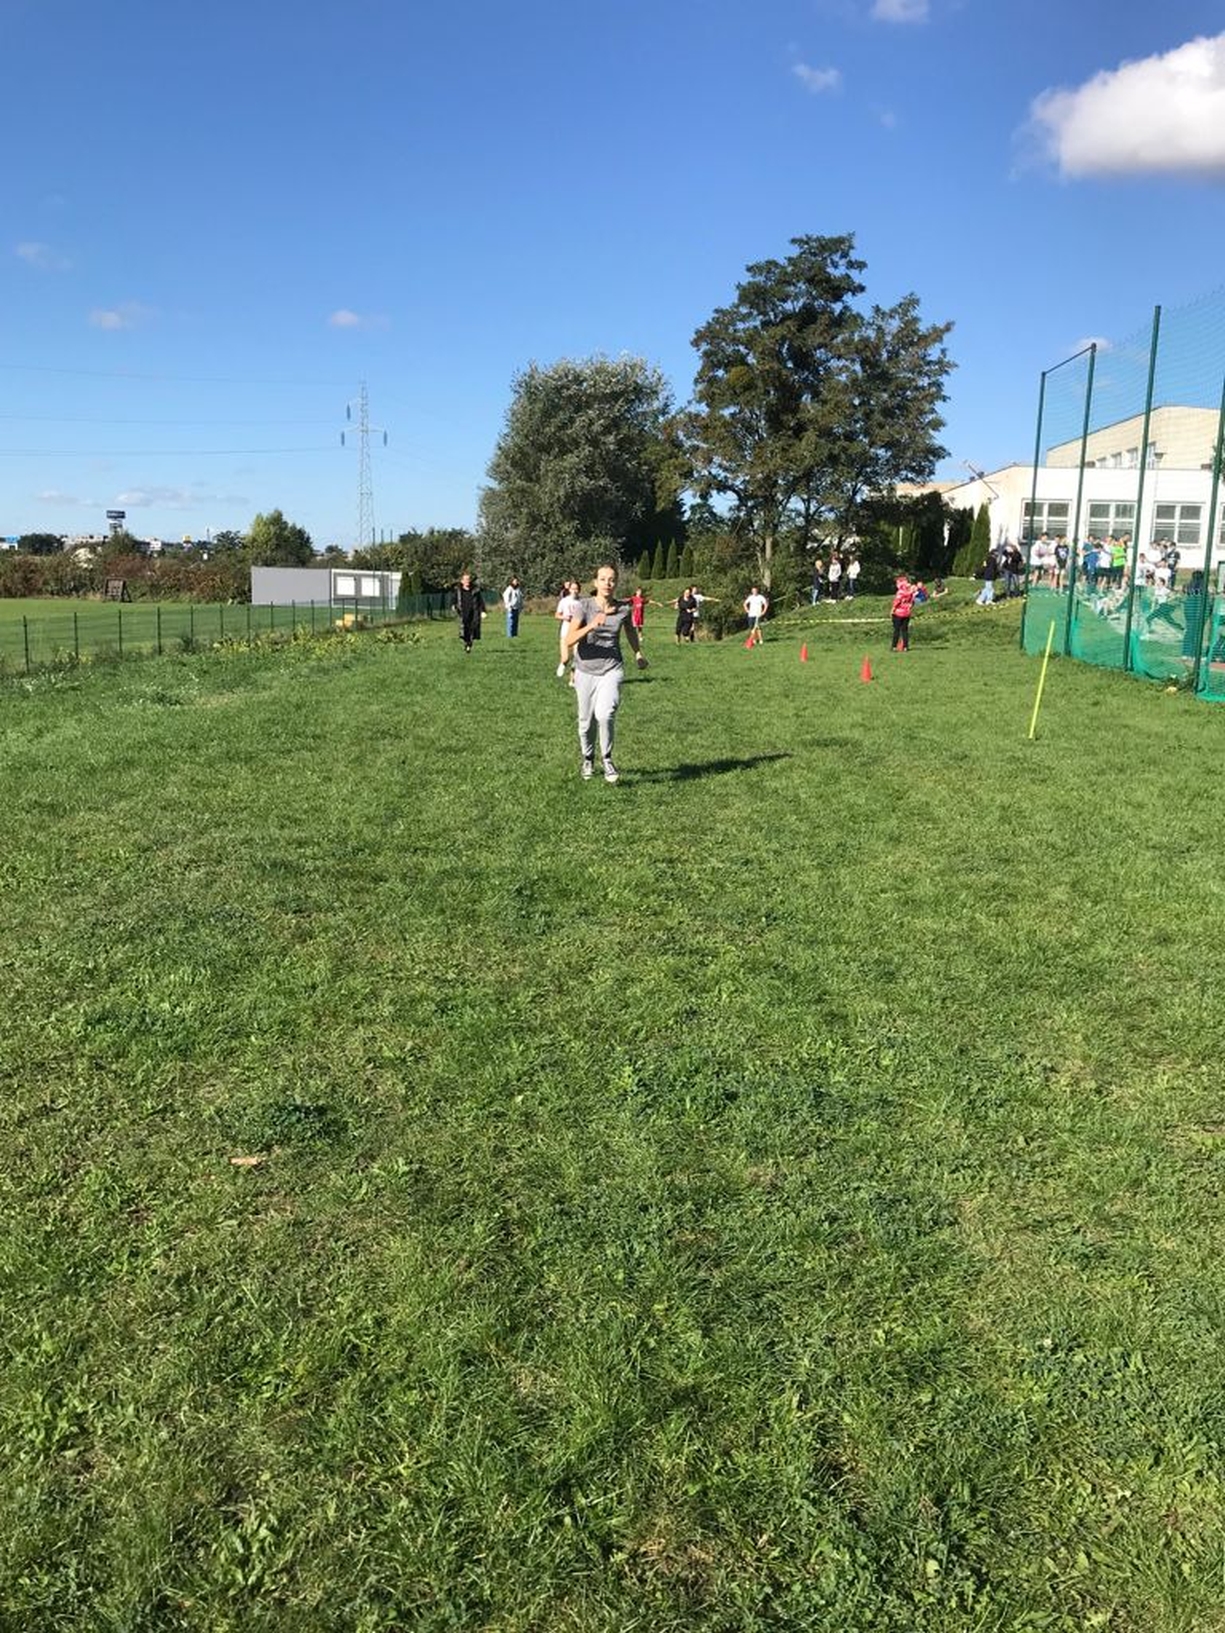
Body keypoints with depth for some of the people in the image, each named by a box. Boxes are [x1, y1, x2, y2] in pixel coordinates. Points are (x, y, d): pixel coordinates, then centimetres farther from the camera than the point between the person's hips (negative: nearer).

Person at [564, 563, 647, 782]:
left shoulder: (623, 609, -3)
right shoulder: (585, 605, -10)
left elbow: (630, 629, 21)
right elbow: (569, 641, -20)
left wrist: (638, 653, 33)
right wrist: (591, 626, -34)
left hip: (612, 669, 0)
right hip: (586, 670, 0)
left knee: (605, 714, -23)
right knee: (587, 721, 10)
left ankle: (607, 759, -3)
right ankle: (587, 759, 36)